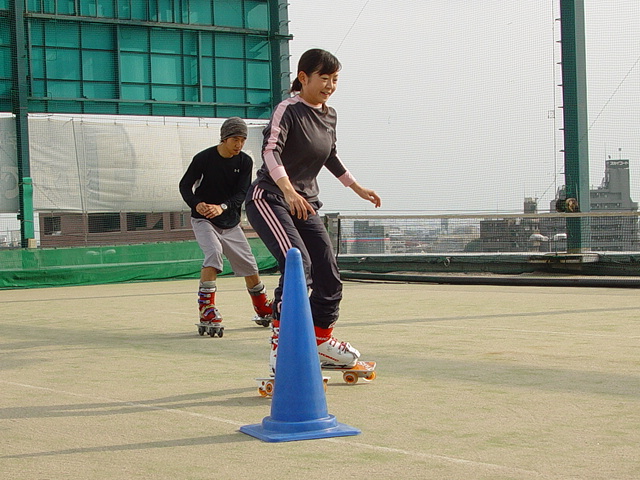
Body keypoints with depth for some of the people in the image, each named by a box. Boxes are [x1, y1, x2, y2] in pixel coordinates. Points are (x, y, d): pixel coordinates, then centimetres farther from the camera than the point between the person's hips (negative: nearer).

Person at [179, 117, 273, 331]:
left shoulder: (245, 162, -6)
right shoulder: (204, 158, -14)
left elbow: (241, 194, -13)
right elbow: (185, 186, -8)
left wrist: (222, 207, -32)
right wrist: (197, 204, -28)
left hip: (231, 223, 4)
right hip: (203, 219, -4)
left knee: (249, 265, 5)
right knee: (214, 252, -29)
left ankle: (264, 311, 25)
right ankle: (206, 308, -26)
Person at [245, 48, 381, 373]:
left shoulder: (329, 116, 10)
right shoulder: (288, 110, -13)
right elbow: (270, 150, -28)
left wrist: (357, 188, 30)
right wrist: (289, 191, -43)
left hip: (306, 204, 8)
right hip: (269, 198, -8)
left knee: (329, 276, 6)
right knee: (298, 263, -28)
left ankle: (322, 342, 27)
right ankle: (279, 349, -27)